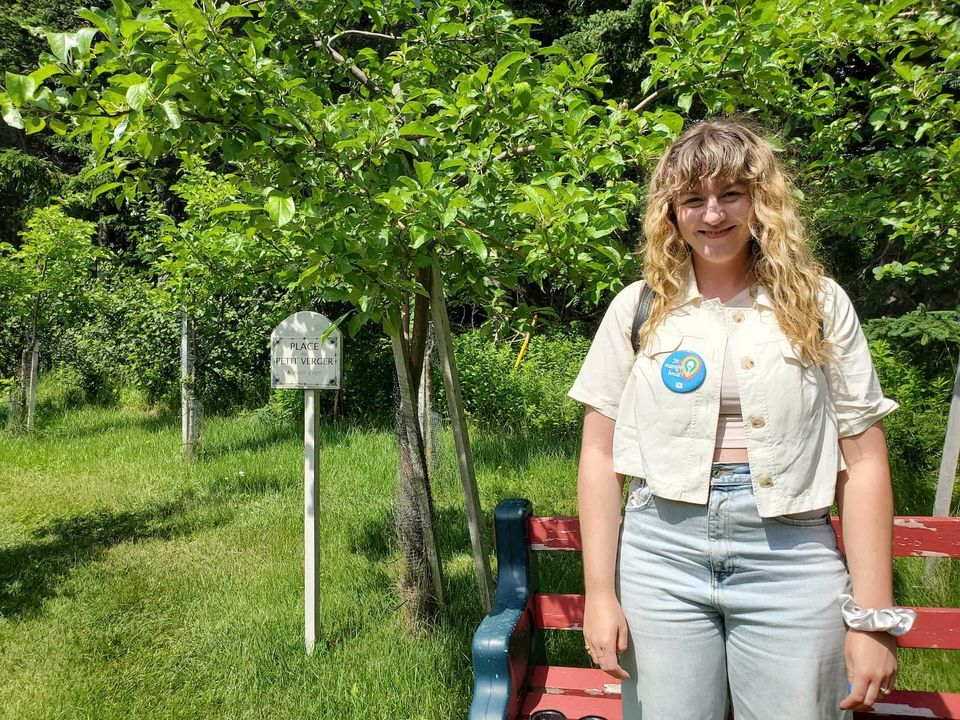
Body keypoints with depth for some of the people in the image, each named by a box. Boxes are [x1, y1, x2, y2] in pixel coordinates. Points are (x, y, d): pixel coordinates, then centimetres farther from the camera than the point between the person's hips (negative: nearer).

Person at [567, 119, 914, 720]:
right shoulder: (640, 309, 2)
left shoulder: (819, 304, 2)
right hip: (662, 556, 1)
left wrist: (874, 617, -3)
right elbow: (600, 454, 2)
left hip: (792, 563, 0)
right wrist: (600, 592, -2)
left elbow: (863, 462, 0)